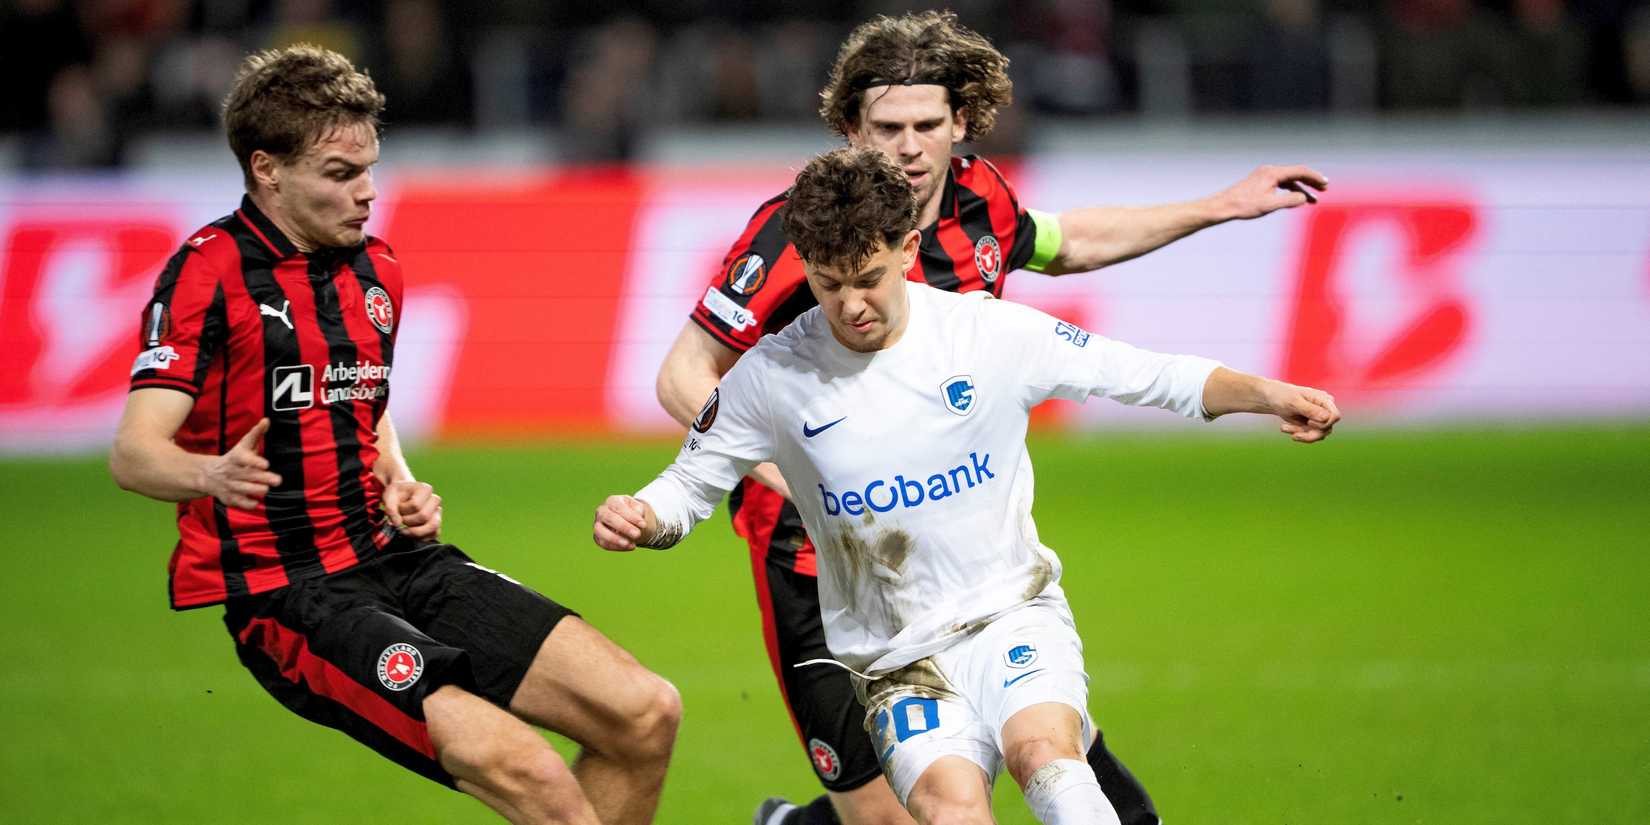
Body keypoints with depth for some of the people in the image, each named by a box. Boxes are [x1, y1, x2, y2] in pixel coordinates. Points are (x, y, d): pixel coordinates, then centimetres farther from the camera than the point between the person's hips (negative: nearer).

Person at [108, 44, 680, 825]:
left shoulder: (376, 269, 13)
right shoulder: (211, 271, -10)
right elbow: (133, 453, -19)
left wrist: (401, 488, 8)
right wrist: (214, 474, -41)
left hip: (395, 559, 8)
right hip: (284, 595, -8)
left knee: (645, 713, -7)